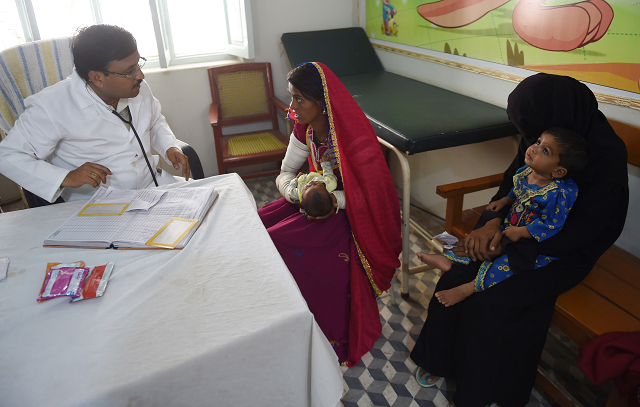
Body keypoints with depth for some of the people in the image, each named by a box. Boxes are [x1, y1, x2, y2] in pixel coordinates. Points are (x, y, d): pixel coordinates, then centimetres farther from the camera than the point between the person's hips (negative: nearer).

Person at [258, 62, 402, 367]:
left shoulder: (352, 136, -26)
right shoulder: (305, 128, -3)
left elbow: (373, 192, -20)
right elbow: (285, 172, 3)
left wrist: (334, 199, -31)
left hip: (349, 215, -7)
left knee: (278, 242, -21)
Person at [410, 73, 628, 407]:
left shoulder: (607, 154, -23)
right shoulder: (542, 134, -6)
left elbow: (583, 229, -24)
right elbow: (513, 180, 2)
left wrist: (509, 246, -27)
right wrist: (494, 221, -17)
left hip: (564, 251, -5)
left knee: (489, 300, -22)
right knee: (458, 276, -14)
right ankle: (442, 358, 9)